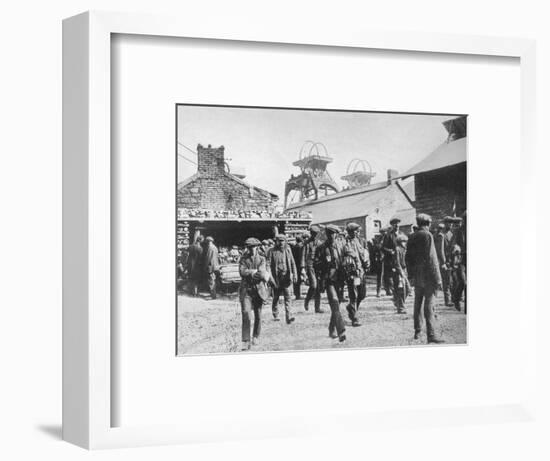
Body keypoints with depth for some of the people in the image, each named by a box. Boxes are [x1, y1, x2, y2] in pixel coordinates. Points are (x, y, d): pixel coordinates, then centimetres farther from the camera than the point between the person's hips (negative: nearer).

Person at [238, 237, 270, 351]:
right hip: (246, 290, -1)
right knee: (246, 314, -14)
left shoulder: (262, 259, 8)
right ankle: (246, 341, -12)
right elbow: (242, 271, -10)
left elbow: (264, 274, -7)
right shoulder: (243, 259, 7)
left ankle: (256, 336, 31)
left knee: (258, 315, 9)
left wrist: (250, 272, -14)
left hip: (259, 289, 1)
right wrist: (255, 272, -14)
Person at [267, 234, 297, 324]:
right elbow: (268, 264, -5)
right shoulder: (272, 251, -2)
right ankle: (275, 315, 25)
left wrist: (294, 275, 4)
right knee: (276, 297, 9)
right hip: (276, 277, -1)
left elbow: (292, 263, 11)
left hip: (286, 276, 1)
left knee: (287, 296, -9)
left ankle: (288, 317, -14)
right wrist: (269, 276, -15)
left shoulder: (288, 250, 7)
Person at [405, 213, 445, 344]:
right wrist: (437, 278, -14)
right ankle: (431, 336, -9)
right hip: (428, 275, -7)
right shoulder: (427, 235, -12)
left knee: (418, 304, 17)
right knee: (429, 305, -7)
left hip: (417, 276, 7)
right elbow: (431, 258, -17)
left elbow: (408, 257, 13)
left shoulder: (412, 237, 9)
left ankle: (417, 331, 26)